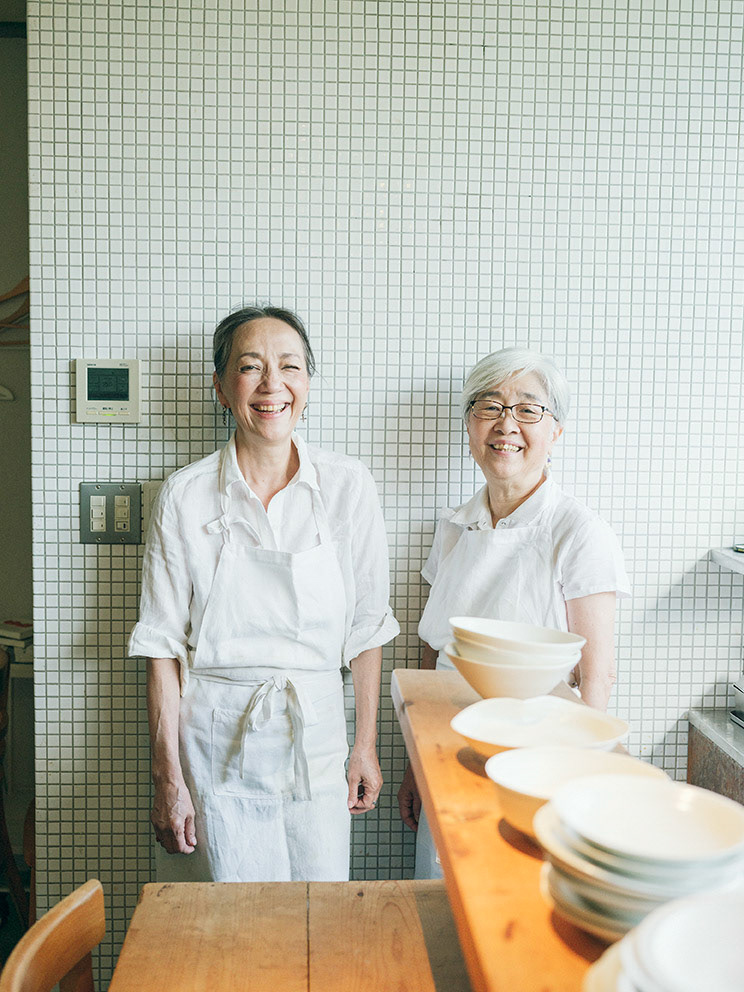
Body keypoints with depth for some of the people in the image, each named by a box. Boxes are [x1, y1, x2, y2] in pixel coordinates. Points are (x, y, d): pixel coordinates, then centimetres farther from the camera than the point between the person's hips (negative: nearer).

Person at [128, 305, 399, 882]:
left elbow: (366, 628, 3)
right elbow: (163, 644, -3)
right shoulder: (186, 496, -5)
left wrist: (367, 746, 4)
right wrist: (167, 775, -5)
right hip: (216, 743, -1)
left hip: (316, 737, 1)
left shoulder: (348, 487, -2)